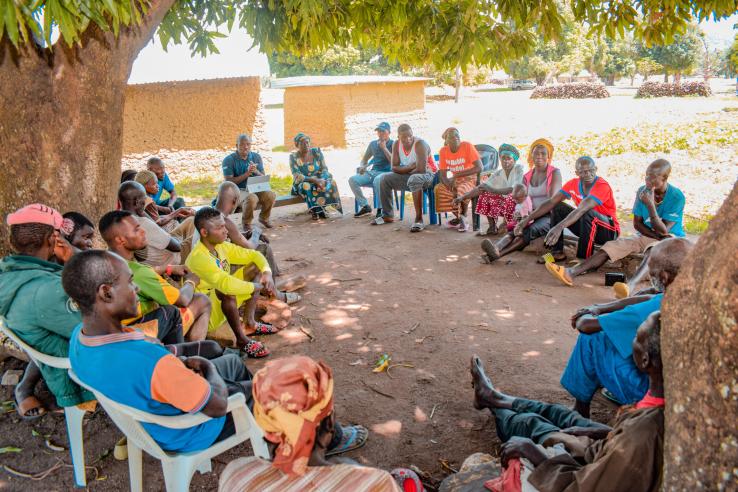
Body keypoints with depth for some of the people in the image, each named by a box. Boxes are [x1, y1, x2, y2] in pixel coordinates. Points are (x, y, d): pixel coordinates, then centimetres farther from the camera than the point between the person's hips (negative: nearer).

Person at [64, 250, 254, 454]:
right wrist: (209, 368, -11)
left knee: (233, 361, 24)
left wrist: (181, 363, -6)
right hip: (185, 435, -7)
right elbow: (218, 406, -31)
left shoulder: (78, 336, -18)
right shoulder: (147, 359, -44)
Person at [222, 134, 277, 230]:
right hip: (238, 191, -4)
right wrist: (247, 174, -21)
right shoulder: (229, 160, -6)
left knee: (271, 195, -25)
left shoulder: (256, 157, 6)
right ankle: (246, 222, -7)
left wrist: (256, 171, -20)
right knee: (251, 198, -37)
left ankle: (263, 218, 6)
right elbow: (229, 182, -13)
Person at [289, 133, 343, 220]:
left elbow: (324, 169, -5)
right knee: (306, 186, -37)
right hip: (301, 184, -3)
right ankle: (315, 211, -21)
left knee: (331, 182, -25)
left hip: (319, 180, 3)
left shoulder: (317, 152, -3)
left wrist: (321, 180, -26)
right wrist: (314, 180, -32)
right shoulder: (294, 157, -12)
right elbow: (297, 177, -19)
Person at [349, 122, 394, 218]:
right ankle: (365, 206, -11)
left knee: (377, 180, -41)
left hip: (386, 172, -6)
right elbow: (364, 159, 27)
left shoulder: (393, 144, 4)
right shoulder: (373, 144, 18)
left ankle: (381, 209, -29)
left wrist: (384, 148, -11)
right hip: (371, 172, 6)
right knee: (352, 179, -17)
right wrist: (362, 167, 4)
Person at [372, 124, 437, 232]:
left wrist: (405, 170, -13)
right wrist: (411, 167, -20)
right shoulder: (396, 145, -3)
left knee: (414, 179, -40)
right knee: (385, 178, -4)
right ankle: (387, 215, 5)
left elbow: (421, 169, -31)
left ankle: (419, 219, -36)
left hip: (427, 175, -7)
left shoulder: (420, 144, -23)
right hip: (409, 176, 7)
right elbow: (394, 167, -4)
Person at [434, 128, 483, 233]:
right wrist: (451, 187, -28)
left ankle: (462, 217, -8)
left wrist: (457, 175, -29)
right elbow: (442, 175, -6)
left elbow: (479, 168, -25)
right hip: (455, 180, 5)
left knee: (461, 190, -36)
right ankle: (459, 217, -4)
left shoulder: (467, 146, -17)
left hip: (470, 179, -5)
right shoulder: (443, 151, -5)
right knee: (438, 189, -21)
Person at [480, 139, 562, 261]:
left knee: (531, 230, -34)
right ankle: (496, 247, -59)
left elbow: (553, 199, -14)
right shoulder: (527, 177, 14)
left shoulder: (555, 173, -1)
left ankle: (498, 253, -57)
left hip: (549, 215, -4)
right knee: (516, 230, -28)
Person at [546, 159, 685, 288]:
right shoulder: (642, 191, -3)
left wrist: (650, 205, -31)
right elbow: (637, 223, 0)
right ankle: (572, 272, -38)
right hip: (645, 236, 4)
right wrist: (657, 236, -16)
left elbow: (663, 231, -21)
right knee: (613, 245, -19)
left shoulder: (676, 196, -16)